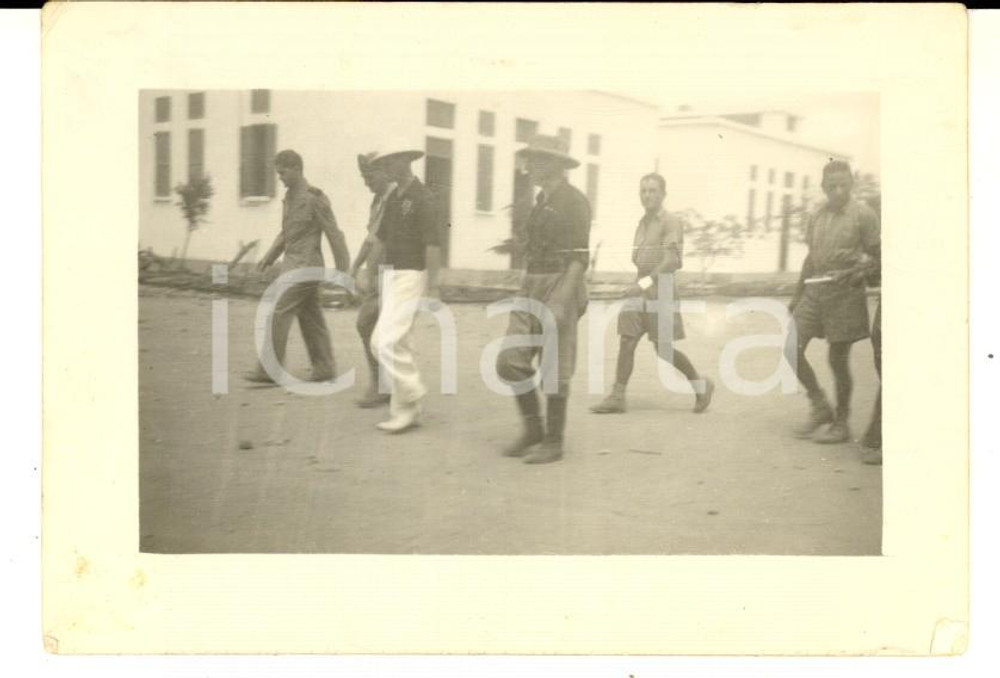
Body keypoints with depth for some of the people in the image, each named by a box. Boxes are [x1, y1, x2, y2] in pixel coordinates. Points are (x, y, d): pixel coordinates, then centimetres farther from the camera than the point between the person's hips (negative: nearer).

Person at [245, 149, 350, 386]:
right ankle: (324, 368, 15)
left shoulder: (314, 198, -12)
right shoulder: (289, 197, 13)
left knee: (280, 314, -9)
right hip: (293, 264, 9)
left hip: (305, 266, -9)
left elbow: (334, 234, -12)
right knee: (310, 317, 10)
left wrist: (343, 269, -12)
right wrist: (269, 257, 12)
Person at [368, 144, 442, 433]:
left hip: (411, 275, -9)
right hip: (391, 274, 9)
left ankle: (412, 396, 0)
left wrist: (432, 285, -20)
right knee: (398, 342, 9)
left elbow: (432, 245, -17)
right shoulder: (393, 198, 12)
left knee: (386, 341, -14)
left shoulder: (422, 198, -12)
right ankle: (406, 411, 15)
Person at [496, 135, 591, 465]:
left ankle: (553, 441, 8)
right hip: (531, 288, 8)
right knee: (509, 361, 1)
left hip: (559, 288, -8)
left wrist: (561, 302, -24)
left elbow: (579, 256, -16)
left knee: (554, 369, -2)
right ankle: (533, 429, 14)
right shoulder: (541, 201, 17)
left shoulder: (574, 201, -9)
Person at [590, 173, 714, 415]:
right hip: (639, 291, 7)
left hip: (660, 290, -7)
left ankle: (701, 386, 18)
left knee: (663, 350, -2)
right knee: (626, 341, -4)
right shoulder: (643, 222, 14)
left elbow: (671, 262, -21)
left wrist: (644, 283, -29)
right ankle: (617, 397, -3)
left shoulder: (671, 223, -10)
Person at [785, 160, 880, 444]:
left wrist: (861, 271, -23)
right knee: (793, 349, -3)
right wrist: (797, 295, 18)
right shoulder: (817, 216, 11)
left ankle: (841, 423, 15)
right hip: (815, 290, 5)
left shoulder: (863, 214, -5)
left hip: (845, 292, -5)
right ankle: (820, 406, 15)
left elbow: (877, 256, -3)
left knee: (837, 358, 0)